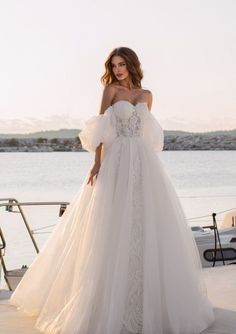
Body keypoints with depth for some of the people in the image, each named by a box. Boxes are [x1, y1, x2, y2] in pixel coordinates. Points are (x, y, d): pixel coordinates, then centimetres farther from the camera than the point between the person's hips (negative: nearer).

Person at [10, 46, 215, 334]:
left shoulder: (146, 95, 15)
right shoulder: (111, 89, 4)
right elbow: (100, 129, -4)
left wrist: (152, 166, 14)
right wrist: (97, 161, -15)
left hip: (144, 162, 4)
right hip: (116, 161, -4)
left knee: (146, 226, 3)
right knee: (114, 227, -5)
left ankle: (148, 299, 15)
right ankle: (112, 305, 3)